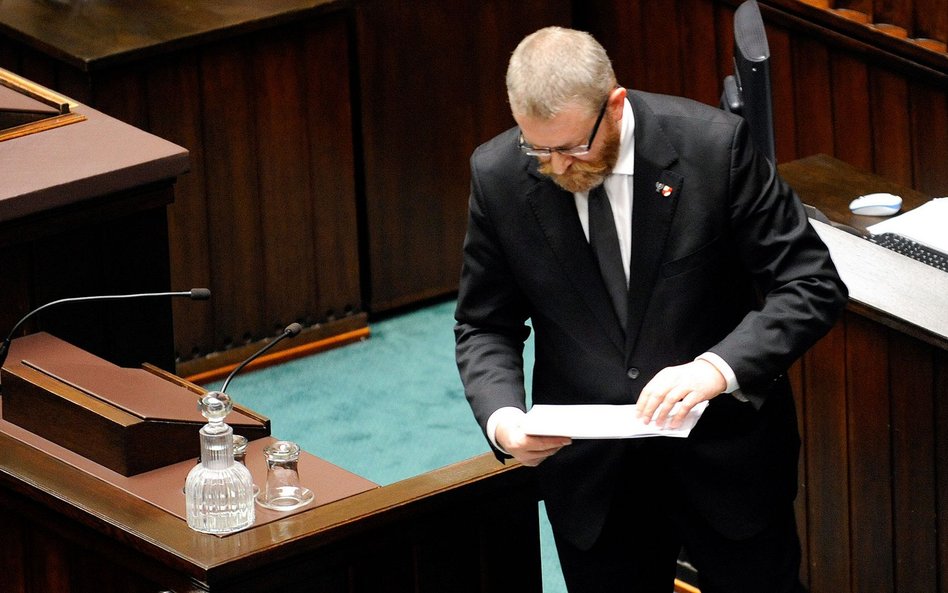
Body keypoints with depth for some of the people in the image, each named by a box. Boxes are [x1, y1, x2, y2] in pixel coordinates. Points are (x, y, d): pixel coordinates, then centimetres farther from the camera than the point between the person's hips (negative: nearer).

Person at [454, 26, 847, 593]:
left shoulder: (713, 144, -17)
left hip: (726, 455, -2)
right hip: (589, 472, 2)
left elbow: (812, 286, -15)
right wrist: (501, 416, -19)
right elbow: (485, 326, 2)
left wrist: (716, 369, -31)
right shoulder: (498, 176, -9)